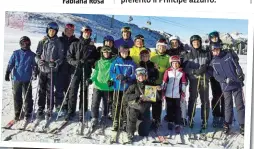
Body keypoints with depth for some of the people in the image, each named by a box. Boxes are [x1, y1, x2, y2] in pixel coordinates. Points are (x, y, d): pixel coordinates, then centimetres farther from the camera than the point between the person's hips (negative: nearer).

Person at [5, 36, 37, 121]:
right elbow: (10, 64, 4)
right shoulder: (16, 53, 3)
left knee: (28, 97, 3)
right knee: (17, 96, 7)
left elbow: (34, 66, 4)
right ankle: (17, 113, 20)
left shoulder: (32, 55, 3)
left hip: (27, 80, -1)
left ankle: (28, 113, 15)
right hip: (16, 79, 1)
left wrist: (34, 74, -12)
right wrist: (7, 73, -5)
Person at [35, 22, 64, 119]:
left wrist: (55, 63, -18)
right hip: (42, 69, 2)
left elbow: (61, 57, 1)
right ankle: (40, 109, 14)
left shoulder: (58, 43, 2)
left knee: (50, 91, 0)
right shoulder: (42, 42, 8)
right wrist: (39, 60, -12)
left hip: (52, 70, -2)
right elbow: (37, 54, 9)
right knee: (41, 90, 4)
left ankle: (49, 110, 12)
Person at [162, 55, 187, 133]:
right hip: (168, 94, 1)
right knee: (169, 109, 13)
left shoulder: (181, 72, 0)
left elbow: (184, 84, 2)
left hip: (177, 95, -1)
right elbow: (164, 82, 4)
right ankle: (170, 122, 28)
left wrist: (183, 95, 1)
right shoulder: (168, 71, 1)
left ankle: (177, 125, 3)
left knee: (177, 109, -1)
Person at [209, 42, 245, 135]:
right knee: (228, 105, 7)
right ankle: (227, 123, 23)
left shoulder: (229, 55, 2)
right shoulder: (213, 62, 3)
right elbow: (216, 76, -3)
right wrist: (225, 80, -19)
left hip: (237, 84, 0)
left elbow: (236, 65, 6)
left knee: (240, 105, 2)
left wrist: (239, 72, -14)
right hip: (225, 86, 0)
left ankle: (242, 125, 11)